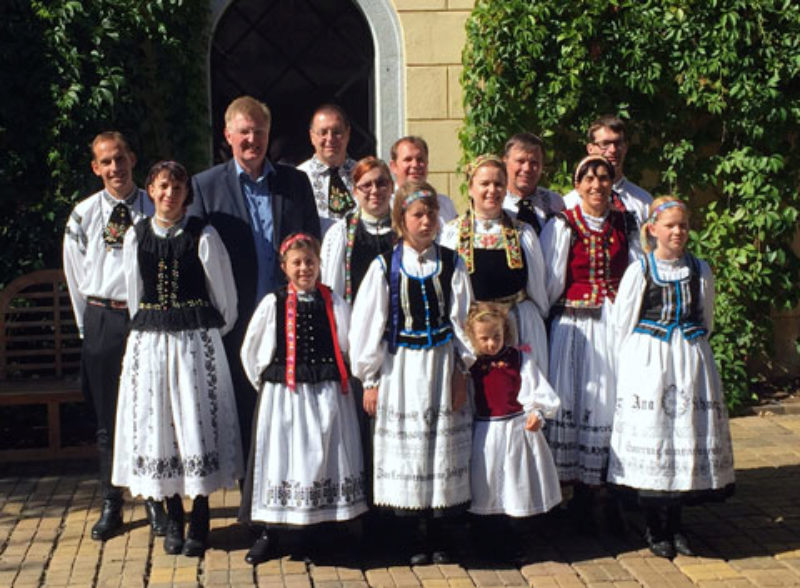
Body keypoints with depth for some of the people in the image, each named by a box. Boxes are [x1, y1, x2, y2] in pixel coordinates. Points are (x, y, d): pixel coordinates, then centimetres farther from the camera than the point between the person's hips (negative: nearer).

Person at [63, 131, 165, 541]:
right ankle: (111, 506, 19)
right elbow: (76, 275, 9)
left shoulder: (154, 210, -1)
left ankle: (155, 501, 18)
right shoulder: (84, 214, 2)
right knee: (107, 417, 8)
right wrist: (88, 324, 9)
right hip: (101, 320, 1)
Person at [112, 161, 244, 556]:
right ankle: (173, 519, 17)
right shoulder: (136, 236, 5)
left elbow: (225, 293, 3)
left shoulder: (203, 236, -5)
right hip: (148, 341, 3)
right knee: (155, 421, 5)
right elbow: (134, 294, 14)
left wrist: (215, 332, 9)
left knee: (197, 421, -1)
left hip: (197, 340, -3)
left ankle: (200, 522, 8)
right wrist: (147, 328, 14)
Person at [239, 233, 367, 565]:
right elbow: (250, 351, 6)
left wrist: (339, 380, 3)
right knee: (280, 459, 2)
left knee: (324, 459, 6)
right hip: (283, 396, -1)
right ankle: (267, 534, 13)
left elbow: (350, 347, 6)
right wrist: (267, 384, 7)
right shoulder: (273, 304, -1)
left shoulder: (334, 303, 2)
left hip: (327, 396, 1)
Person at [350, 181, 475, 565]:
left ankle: (437, 536, 21)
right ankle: (411, 540, 18)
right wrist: (370, 379, -2)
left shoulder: (451, 263, 1)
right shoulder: (385, 266, -4)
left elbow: (462, 318, 3)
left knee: (443, 445, 6)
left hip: (442, 366, 2)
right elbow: (367, 324, -2)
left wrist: (461, 371, -2)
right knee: (405, 449, 4)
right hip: (401, 367, -1)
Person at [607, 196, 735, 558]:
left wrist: (690, 353, 9)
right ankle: (655, 529, 10)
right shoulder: (639, 271, -3)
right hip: (648, 363, -3)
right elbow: (622, 325, 0)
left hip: (691, 362, 3)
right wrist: (632, 366, -1)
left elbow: (706, 321, 16)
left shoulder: (700, 271, 7)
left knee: (688, 431, 4)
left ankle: (674, 525, 17)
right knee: (650, 435, -3)